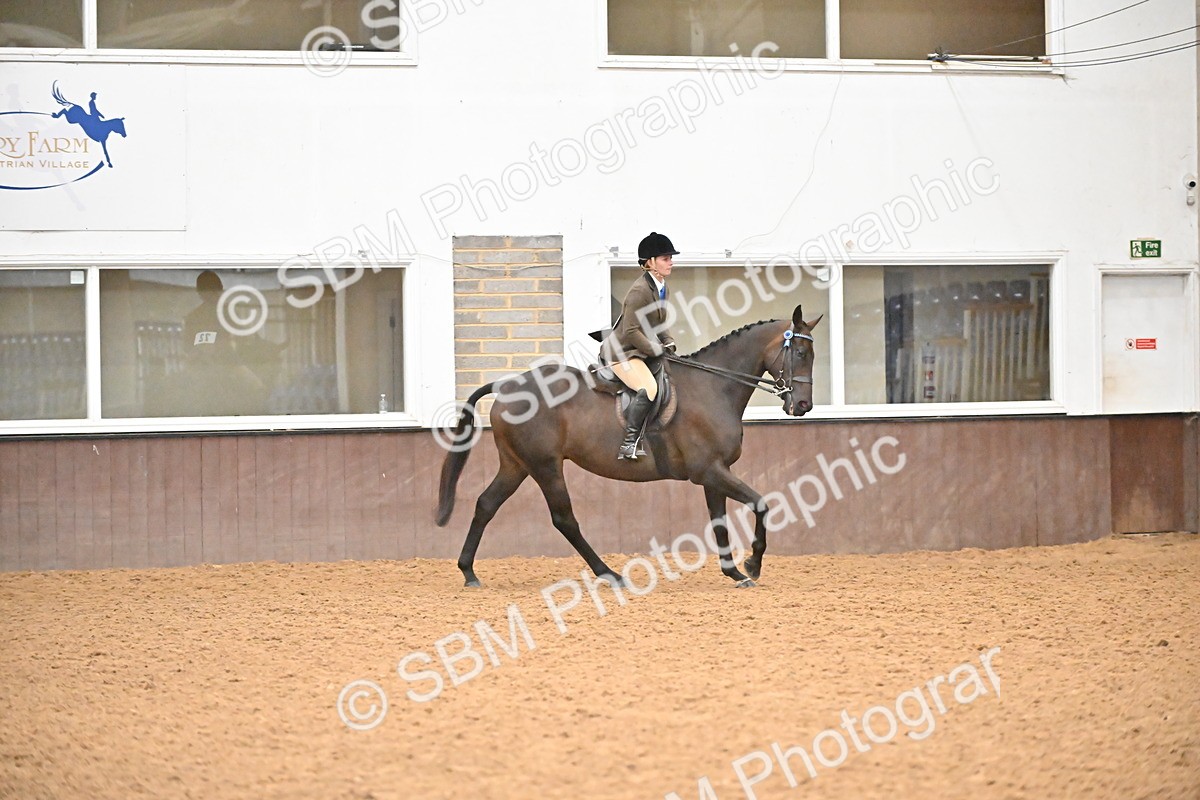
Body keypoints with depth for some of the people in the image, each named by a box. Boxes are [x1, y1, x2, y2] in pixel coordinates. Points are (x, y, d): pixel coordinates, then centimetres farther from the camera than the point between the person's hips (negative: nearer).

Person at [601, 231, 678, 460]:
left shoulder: (661, 287, 9)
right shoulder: (640, 291, -20)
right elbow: (631, 331, -23)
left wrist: (668, 343, 3)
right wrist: (657, 350, -19)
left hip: (643, 350, 10)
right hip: (622, 351, -10)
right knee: (649, 388, -30)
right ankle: (628, 444, -27)